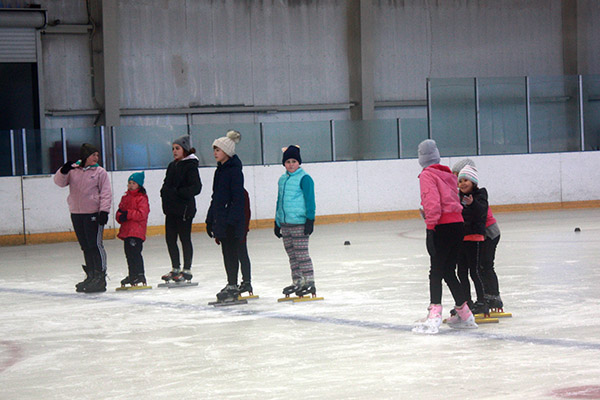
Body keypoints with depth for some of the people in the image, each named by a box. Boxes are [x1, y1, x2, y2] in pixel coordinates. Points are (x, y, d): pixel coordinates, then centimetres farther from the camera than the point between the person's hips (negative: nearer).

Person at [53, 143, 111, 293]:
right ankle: (91, 276, 20)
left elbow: (106, 193, -4)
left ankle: (100, 277, -4)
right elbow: (59, 182, 3)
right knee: (85, 247, 11)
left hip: (93, 213, -5)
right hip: (76, 213, 5)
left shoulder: (100, 172, -1)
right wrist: (63, 171, -17)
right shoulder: (73, 170, 9)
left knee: (95, 245, -8)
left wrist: (104, 211, -14)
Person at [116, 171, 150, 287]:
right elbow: (120, 210, 20)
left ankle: (140, 274, -10)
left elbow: (142, 214, -15)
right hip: (126, 230, 8)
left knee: (135, 252, -13)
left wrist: (128, 214, -19)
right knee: (129, 254, 12)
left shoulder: (142, 198, -7)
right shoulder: (125, 198, 18)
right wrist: (120, 216, -4)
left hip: (137, 231, -8)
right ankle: (132, 275, 20)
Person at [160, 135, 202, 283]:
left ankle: (187, 270, 7)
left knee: (185, 238, -1)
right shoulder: (172, 166, 14)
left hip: (185, 208, -8)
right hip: (171, 208, 8)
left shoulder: (190, 166, -10)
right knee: (170, 238, 9)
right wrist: (165, 192, -1)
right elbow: (166, 185, 21)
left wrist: (177, 192, -20)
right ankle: (176, 268, 21)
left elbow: (196, 187, -17)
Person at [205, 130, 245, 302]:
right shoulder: (220, 169, 15)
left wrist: (231, 221, -22)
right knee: (227, 252, 11)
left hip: (232, 221, -9)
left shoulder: (234, 170, -13)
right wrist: (210, 220, 20)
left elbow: (238, 198, -17)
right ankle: (231, 285, 18)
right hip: (221, 220, 9)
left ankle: (233, 287, -3)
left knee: (231, 253, -6)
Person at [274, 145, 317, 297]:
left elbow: (310, 200, -9)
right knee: (292, 254, 11)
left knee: (302, 253, -7)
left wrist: (310, 220, -14)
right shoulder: (282, 179, 14)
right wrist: (277, 223, 22)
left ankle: (309, 282, -3)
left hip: (299, 223, -7)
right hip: (285, 224, 7)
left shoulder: (304, 178, -8)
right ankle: (297, 282, 18)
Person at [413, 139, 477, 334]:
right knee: (449, 272, 15)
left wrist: (431, 225, -16)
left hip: (442, 227, -7)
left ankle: (434, 316, -13)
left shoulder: (427, 175, -5)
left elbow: (432, 202, -16)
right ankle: (464, 315, 19)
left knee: (436, 271, -7)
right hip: (458, 224, 7)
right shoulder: (448, 175, 17)